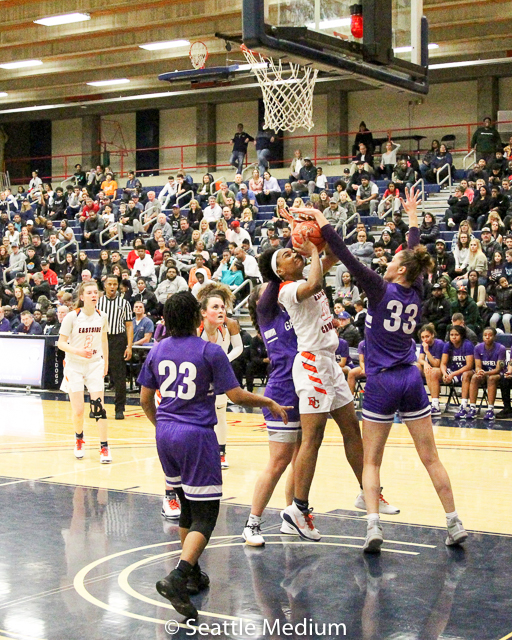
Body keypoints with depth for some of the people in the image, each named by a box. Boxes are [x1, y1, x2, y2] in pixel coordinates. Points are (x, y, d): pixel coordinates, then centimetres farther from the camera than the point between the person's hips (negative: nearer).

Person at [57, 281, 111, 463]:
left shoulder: (102, 316, -1)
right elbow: (61, 343, -9)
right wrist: (78, 351, -25)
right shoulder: (72, 316, -12)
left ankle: (104, 447, 2)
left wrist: (105, 362, 15)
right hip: (74, 366, -2)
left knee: (99, 406, -8)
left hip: (95, 365, 2)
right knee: (78, 410, -3)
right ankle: (79, 439, 27)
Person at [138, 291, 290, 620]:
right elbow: (237, 396, -9)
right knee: (205, 515, -4)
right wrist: (270, 403, 7)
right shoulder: (210, 351, -9)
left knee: (187, 507, 22)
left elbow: (146, 399, 13)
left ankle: (192, 573, 29)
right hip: (196, 435, -6)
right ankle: (178, 577, -23)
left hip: (165, 433, 6)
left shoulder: (157, 350, 7)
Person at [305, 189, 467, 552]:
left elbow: (349, 259, -13)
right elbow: (416, 255, 19)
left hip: (382, 383, -4)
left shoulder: (382, 290, -11)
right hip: (411, 379, 4)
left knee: (371, 461, 4)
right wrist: (412, 216, 32)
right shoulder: (416, 293, 3)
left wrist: (324, 225, -6)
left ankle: (373, 526, -11)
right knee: (431, 458, 9)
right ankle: (455, 524, 10)